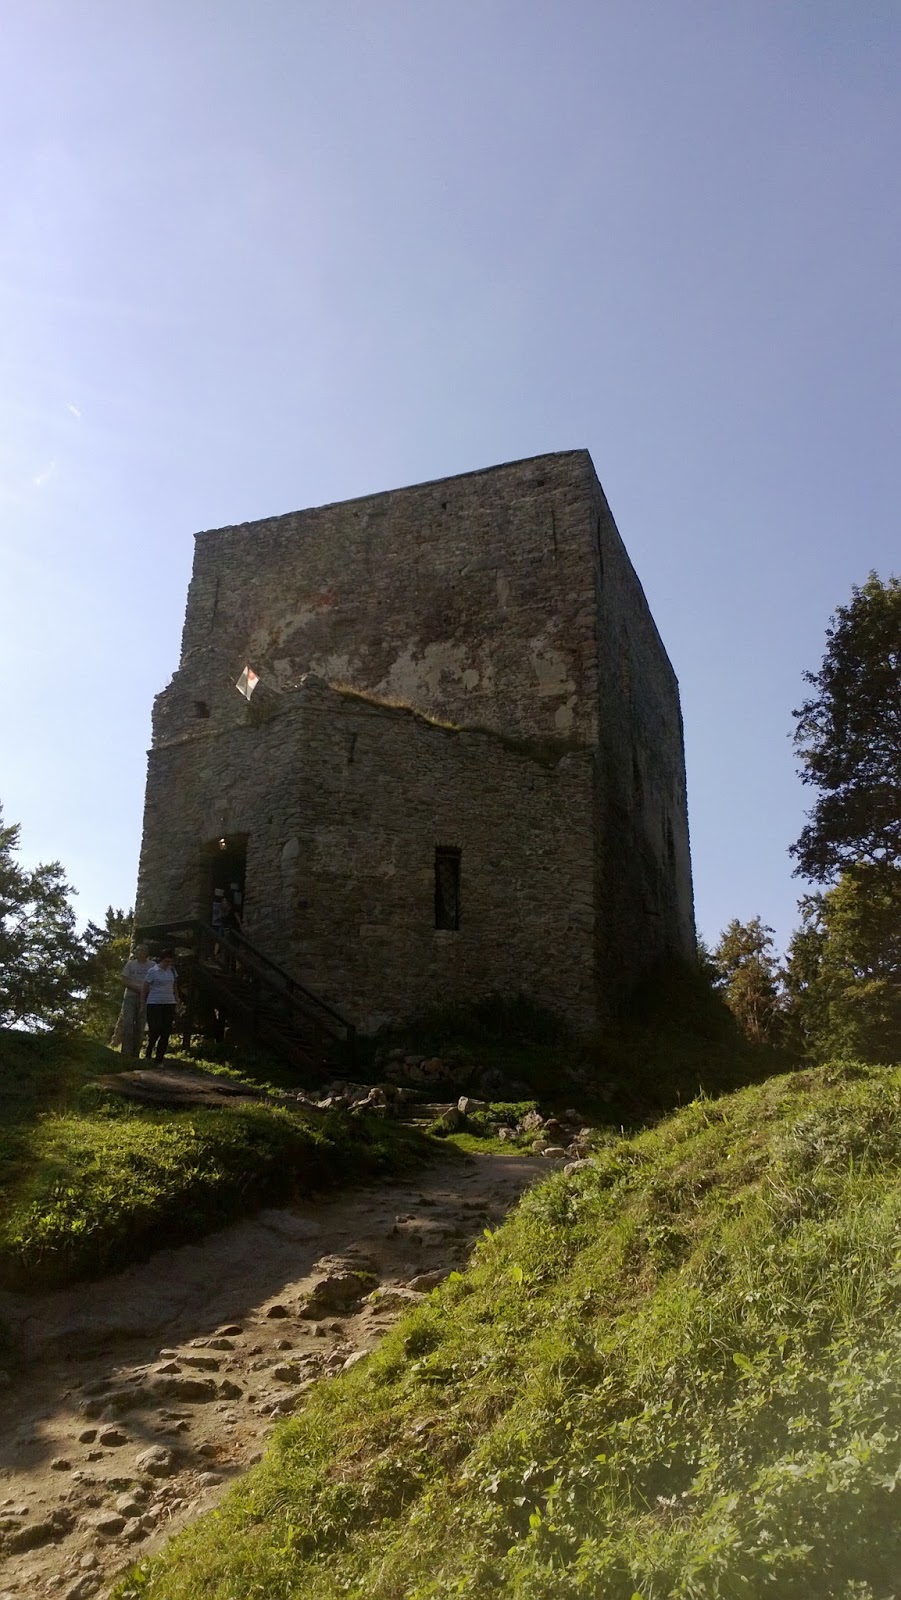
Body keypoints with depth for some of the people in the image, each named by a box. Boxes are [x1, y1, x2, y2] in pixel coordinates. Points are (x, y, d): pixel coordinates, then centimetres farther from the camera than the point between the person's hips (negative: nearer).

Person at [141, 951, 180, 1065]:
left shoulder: (172, 971, 10)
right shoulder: (153, 971, -5)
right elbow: (145, 989, -2)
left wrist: (177, 1000, 13)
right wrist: (143, 1003, -2)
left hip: (169, 1004, 5)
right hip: (154, 1004, -4)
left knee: (166, 1033, 2)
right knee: (155, 1030, -7)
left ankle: (159, 1058, 9)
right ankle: (148, 1053, 18)